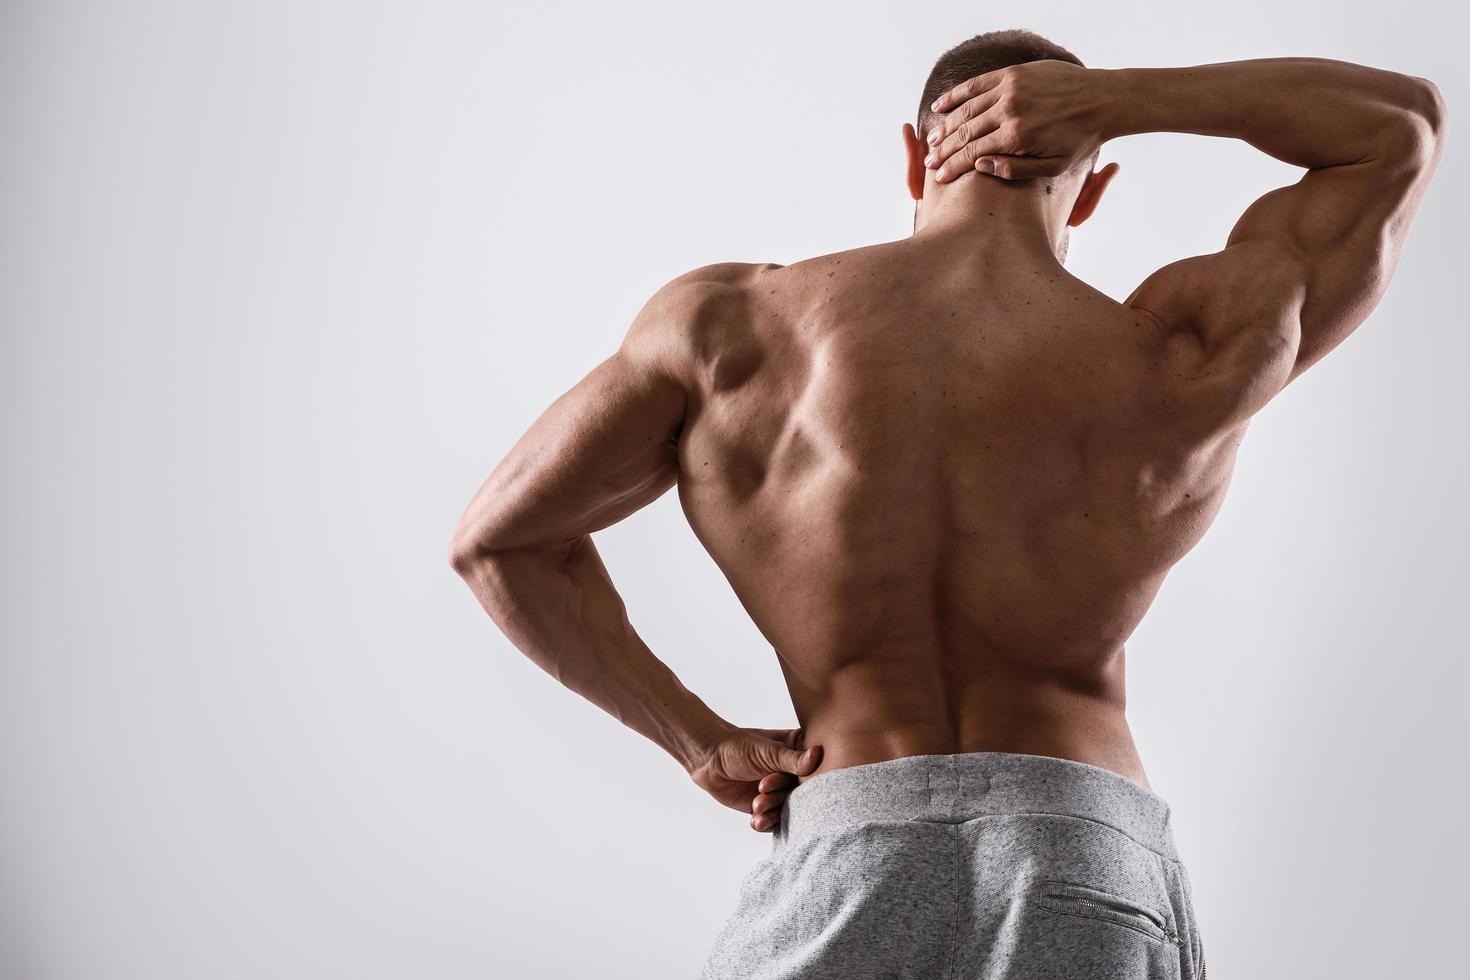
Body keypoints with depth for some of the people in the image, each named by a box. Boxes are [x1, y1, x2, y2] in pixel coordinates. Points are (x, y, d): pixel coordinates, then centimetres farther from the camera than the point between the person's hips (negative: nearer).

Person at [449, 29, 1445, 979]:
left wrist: (702, 741, 10)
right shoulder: (1192, 358, 3)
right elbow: (1404, 122, 19)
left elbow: (500, 538, 9)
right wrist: (1109, 98, 10)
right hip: (1096, 889, 0)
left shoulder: (730, 322, 5)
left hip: (845, 879, 0)